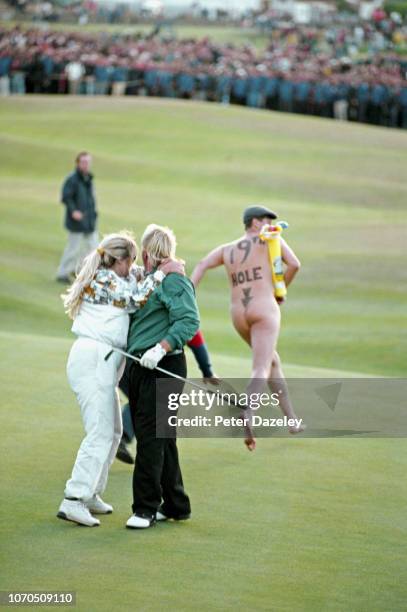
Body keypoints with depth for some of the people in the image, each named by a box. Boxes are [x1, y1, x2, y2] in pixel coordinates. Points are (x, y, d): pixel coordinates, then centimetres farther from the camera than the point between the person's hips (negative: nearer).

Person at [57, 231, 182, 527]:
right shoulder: (104, 279, -9)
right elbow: (135, 300, -12)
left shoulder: (108, 278, 20)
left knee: (113, 430, 14)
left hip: (102, 362, 11)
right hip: (93, 360, -11)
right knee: (100, 433, -14)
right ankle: (74, 500, -18)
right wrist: (161, 273, -6)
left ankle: (90, 493, 19)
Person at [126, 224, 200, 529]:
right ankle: (175, 505, 21)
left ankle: (146, 509, -6)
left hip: (164, 367, -9)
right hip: (141, 366, 9)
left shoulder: (174, 280, -11)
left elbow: (189, 321, -21)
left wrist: (161, 348, -29)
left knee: (151, 437, -9)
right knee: (160, 437, 13)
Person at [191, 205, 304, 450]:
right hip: (264, 308, -6)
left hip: (239, 315, 6)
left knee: (273, 360, 25)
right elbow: (294, 264, -6)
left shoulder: (227, 249, 20)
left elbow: (203, 264, 5)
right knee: (261, 370, -17)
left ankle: (292, 419, 30)